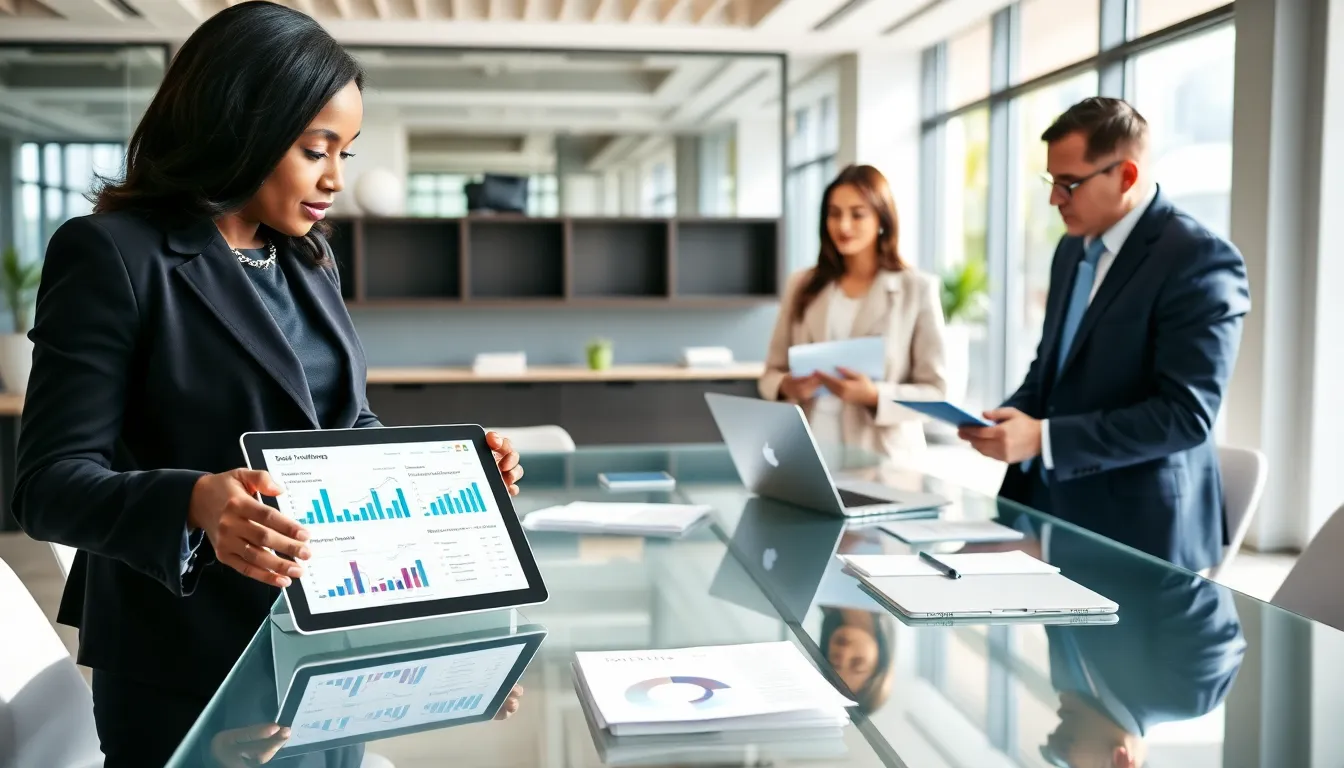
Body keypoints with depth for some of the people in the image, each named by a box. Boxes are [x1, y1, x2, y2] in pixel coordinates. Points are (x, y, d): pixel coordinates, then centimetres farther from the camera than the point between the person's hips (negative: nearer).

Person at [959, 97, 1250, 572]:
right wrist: (1011, 418, -2)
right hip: (1046, 506, 7)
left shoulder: (1200, 260, -15)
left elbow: (1187, 415, -22)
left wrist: (1043, 438, -25)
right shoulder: (1073, 248, 10)